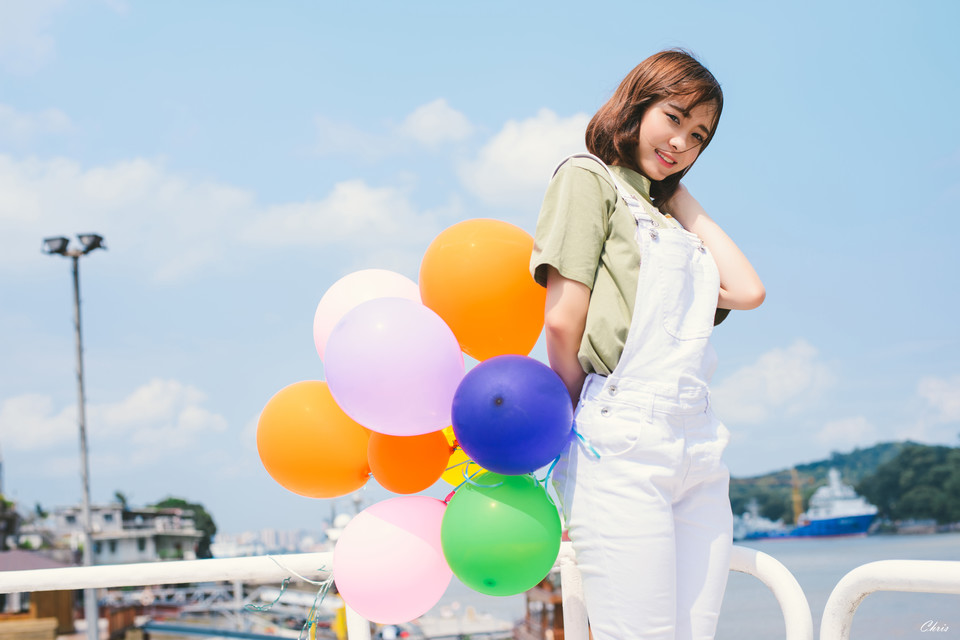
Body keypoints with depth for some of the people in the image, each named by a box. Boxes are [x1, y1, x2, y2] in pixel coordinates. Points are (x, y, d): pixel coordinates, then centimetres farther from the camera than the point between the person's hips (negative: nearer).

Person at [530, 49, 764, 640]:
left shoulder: (671, 217, 27)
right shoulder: (589, 177, 5)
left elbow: (747, 291, 10)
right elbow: (563, 319, -5)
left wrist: (680, 195, 17)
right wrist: (583, 422, -4)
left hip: (700, 449, 7)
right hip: (622, 441, -7)